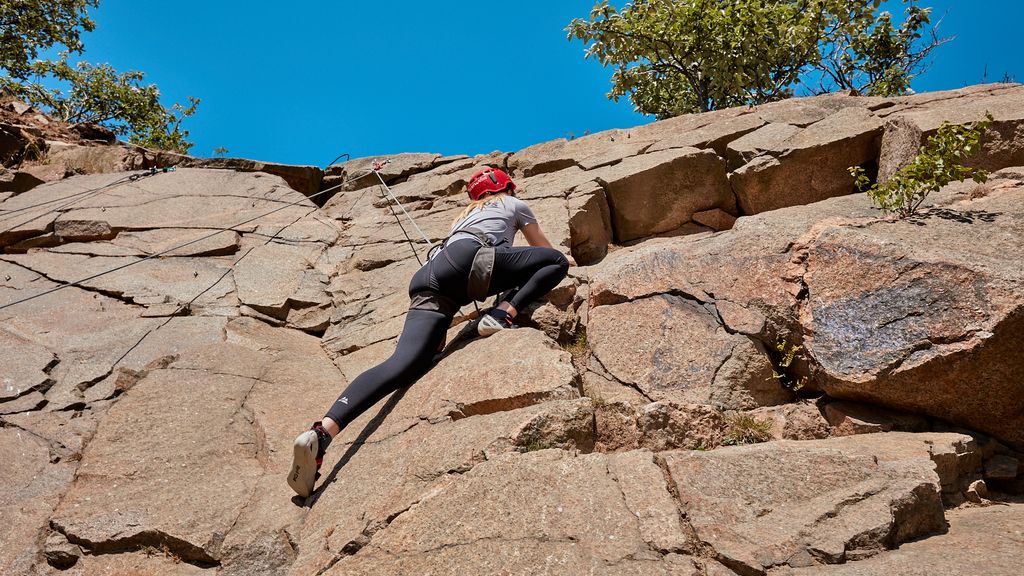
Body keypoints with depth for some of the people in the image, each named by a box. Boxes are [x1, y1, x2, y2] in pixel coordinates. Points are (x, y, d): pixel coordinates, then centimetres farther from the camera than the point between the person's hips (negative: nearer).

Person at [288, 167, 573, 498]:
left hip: (428, 280, 5)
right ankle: (505, 313, -17)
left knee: (404, 363, -17)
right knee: (557, 262, 8)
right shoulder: (514, 204, 32)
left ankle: (322, 432, -38)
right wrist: (564, 260, 68)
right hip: (467, 261, -5)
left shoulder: (466, 213, 45)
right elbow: (544, 249, 44)